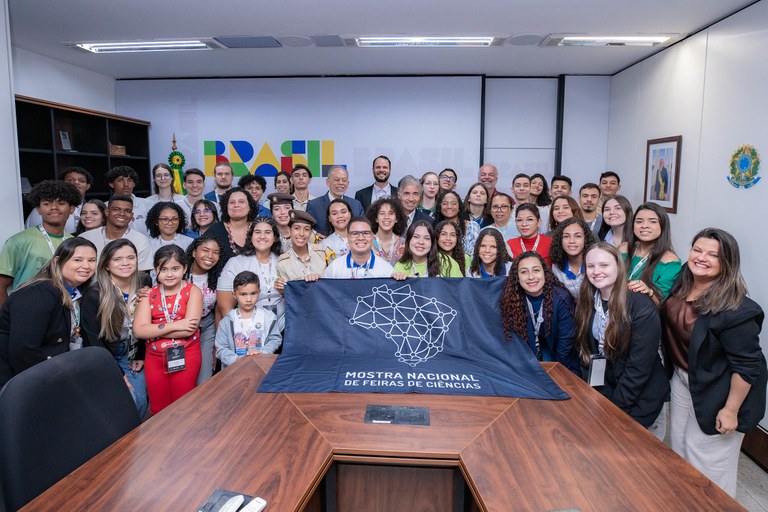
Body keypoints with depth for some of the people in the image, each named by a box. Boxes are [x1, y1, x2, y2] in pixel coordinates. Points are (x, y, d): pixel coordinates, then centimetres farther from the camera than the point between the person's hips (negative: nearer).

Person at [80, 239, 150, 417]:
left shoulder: (143, 285, -4)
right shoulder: (93, 296, -17)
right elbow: (93, 340, -14)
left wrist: (141, 356, 3)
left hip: (134, 356, 4)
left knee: (141, 400, -2)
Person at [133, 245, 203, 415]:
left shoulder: (193, 291, -4)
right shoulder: (149, 294, 3)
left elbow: (189, 329, -16)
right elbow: (139, 330, -10)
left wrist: (154, 331, -13)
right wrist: (174, 326, -19)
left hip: (185, 355, -3)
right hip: (154, 357, 3)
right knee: (158, 410, 14)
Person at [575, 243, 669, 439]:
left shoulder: (642, 308, -20)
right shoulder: (586, 304, -1)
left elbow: (639, 368, -20)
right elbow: (586, 352, 0)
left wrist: (614, 407, -17)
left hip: (639, 400, -5)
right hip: (601, 392, 5)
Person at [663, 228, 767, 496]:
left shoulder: (735, 310, -29)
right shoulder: (681, 287, -7)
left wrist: (731, 410, -18)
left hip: (717, 391, -8)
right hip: (682, 377, 8)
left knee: (705, 454, 11)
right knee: (678, 443, 24)